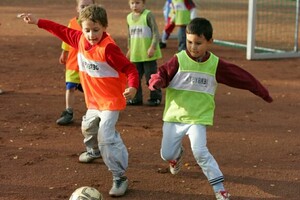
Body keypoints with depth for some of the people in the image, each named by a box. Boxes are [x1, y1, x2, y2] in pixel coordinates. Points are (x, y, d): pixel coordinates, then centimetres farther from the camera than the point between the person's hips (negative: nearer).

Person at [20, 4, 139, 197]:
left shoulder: (108, 48, -28)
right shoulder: (80, 39, -6)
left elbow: (129, 68, -28)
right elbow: (63, 31, 11)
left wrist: (133, 87, -45)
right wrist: (38, 21, 12)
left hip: (111, 101, -9)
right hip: (94, 100, 9)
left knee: (106, 138, -20)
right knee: (88, 127, 32)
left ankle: (120, 178, -10)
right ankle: (94, 151, 63)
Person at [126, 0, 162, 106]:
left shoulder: (148, 15, -10)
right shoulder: (129, 17, 9)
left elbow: (155, 33, -11)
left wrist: (153, 47, -19)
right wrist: (129, 49, 23)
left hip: (148, 54, -6)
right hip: (135, 54, 6)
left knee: (151, 76, 1)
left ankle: (155, 97, 14)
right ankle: (137, 98, 20)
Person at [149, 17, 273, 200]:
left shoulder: (216, 65, -6)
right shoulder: (179, 60, -10)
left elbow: (241, 77, 1)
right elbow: (162, 74, -8)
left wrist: (263, 93, 7)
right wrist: (157, 82, -33)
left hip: (199, 117, -1)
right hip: (174, 116, 1)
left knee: (200, 151, -21)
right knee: (167, 154, 8)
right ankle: (178, 153, 47)